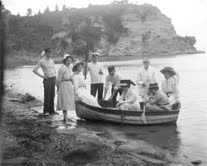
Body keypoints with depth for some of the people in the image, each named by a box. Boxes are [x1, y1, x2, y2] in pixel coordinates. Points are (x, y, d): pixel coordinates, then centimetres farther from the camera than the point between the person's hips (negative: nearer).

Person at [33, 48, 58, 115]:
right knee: (47, 95, -3)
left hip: (53, 79, 5)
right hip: (47, 79, -5)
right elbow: (34, 70, -3)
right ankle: (46, 111, 7)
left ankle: (51, 110, 13)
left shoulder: (51, 61, 13)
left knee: (52, 95, 6)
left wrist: (55, 77, 10)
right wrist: (42, 76, -6)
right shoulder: (42, 61, -3)